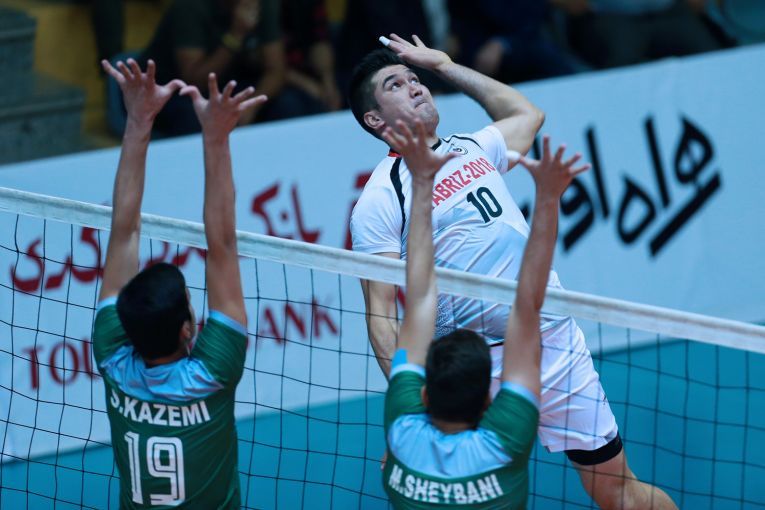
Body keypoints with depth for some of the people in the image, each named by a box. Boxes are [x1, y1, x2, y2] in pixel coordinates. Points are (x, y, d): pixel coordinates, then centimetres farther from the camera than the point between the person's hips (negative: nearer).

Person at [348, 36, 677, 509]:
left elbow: (525, 113, 37)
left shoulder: (472, 149, 14)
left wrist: (442, 63, 34)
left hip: (556, 341, 5)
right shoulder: (379, 200, -5)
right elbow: (380, 312, -9)